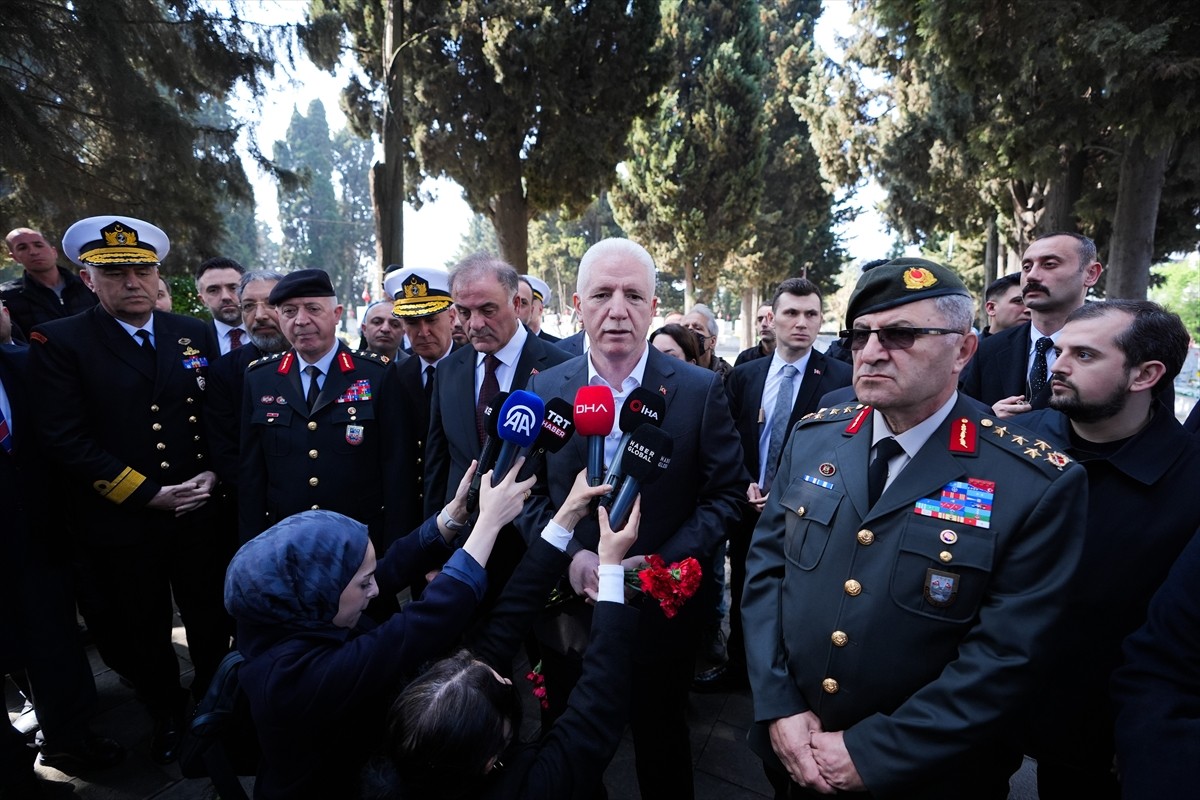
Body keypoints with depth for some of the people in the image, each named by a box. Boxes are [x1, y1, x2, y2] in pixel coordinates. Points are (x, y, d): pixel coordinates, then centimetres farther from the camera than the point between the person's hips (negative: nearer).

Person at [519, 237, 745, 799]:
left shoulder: (700, 390, -10)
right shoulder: (545, 388, -4)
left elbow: (727, 493, -7)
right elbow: (527, 494, 0)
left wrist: (666, 561, -18)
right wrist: (570, 554, -16)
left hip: (661, 612, -1)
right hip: (568, 614, 2)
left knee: (662, 754, 23)